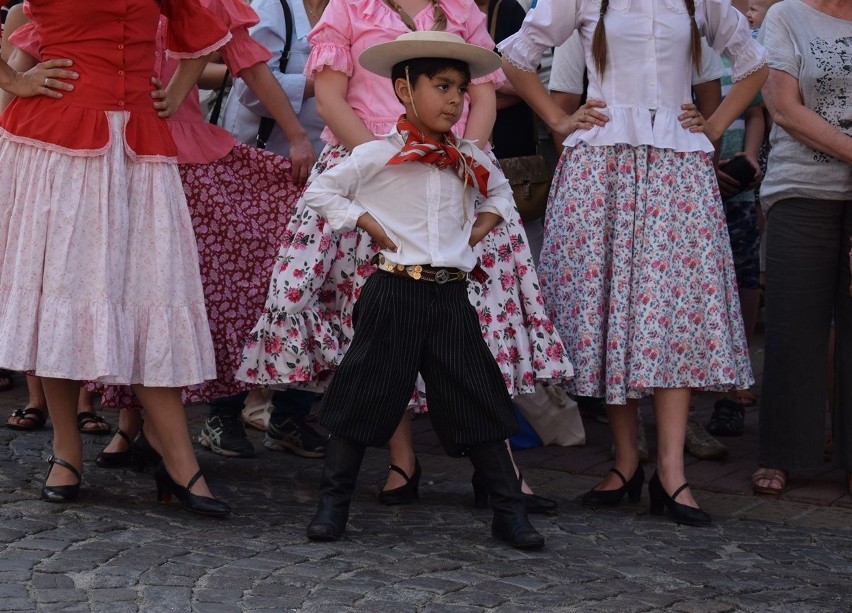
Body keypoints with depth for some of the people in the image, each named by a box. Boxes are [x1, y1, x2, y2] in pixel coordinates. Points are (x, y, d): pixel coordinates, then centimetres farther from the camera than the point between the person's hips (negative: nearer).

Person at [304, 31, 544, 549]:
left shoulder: (471, 160, 10)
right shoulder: (377, 155, -3)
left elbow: (500, 194, 29)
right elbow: (321, 191, 2)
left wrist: (481, 229, 11)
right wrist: (368, 225, -7)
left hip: (452, 296, 3)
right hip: (394, 293, -3)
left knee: (479, 403, 3)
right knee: (367, 397, 2)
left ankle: (510, 511, 9)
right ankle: (333, 505, 12)